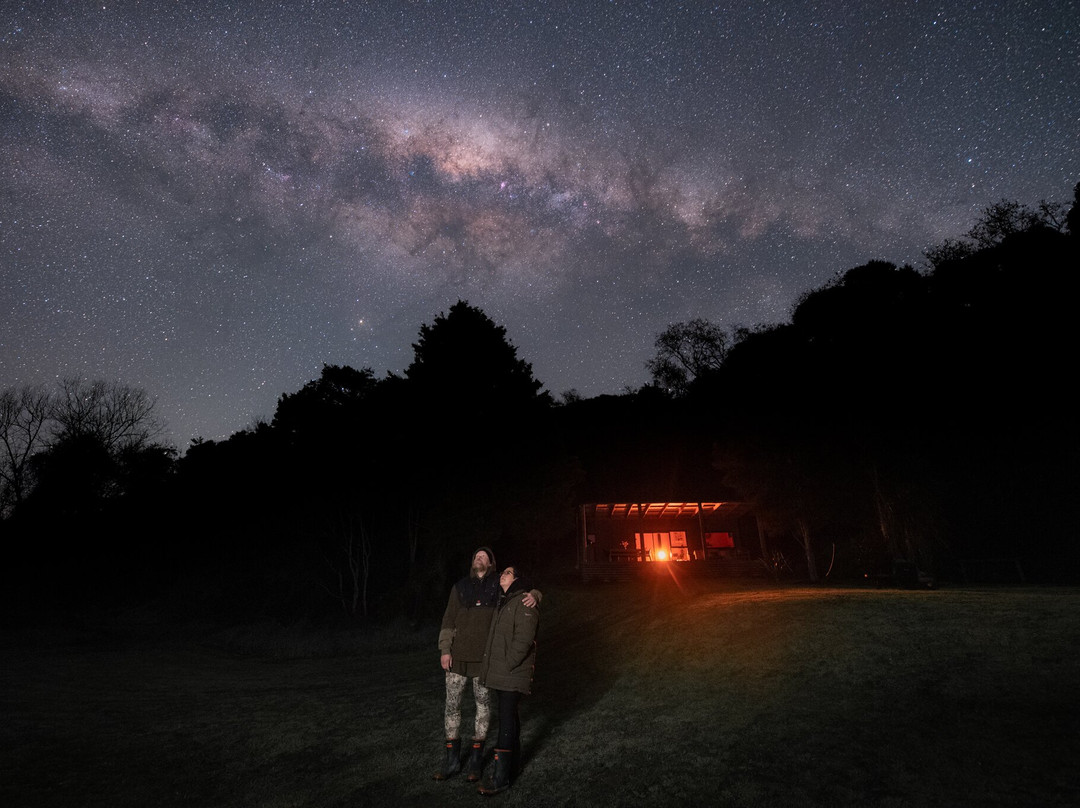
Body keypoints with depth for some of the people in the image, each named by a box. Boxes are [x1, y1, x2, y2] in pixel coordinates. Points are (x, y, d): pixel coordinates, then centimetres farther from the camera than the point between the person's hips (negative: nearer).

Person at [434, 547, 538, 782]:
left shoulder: (500, 585, -1)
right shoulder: (460, 587, 6)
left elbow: (532, 591, 0)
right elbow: (448, 620, 7)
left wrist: (533, 596, -24)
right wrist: (444, 650, -1)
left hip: (485, 657, -2)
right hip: (458, 656, 2)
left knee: (483, 704, 8)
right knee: (452, 704, 7)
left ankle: (476, 759, 26)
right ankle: (451, 759, 23)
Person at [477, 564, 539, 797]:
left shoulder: (524, 603, -15)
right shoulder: (503, 602, 14)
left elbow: (523, 639, -22)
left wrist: (507, 664, -20)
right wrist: (491, 664, 14)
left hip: (513, 674, -9)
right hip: (499, 672, 9)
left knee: (506, 719, -6)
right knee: (509, 714, 20)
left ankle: (501, 777, 0)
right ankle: (514, 757, 37)